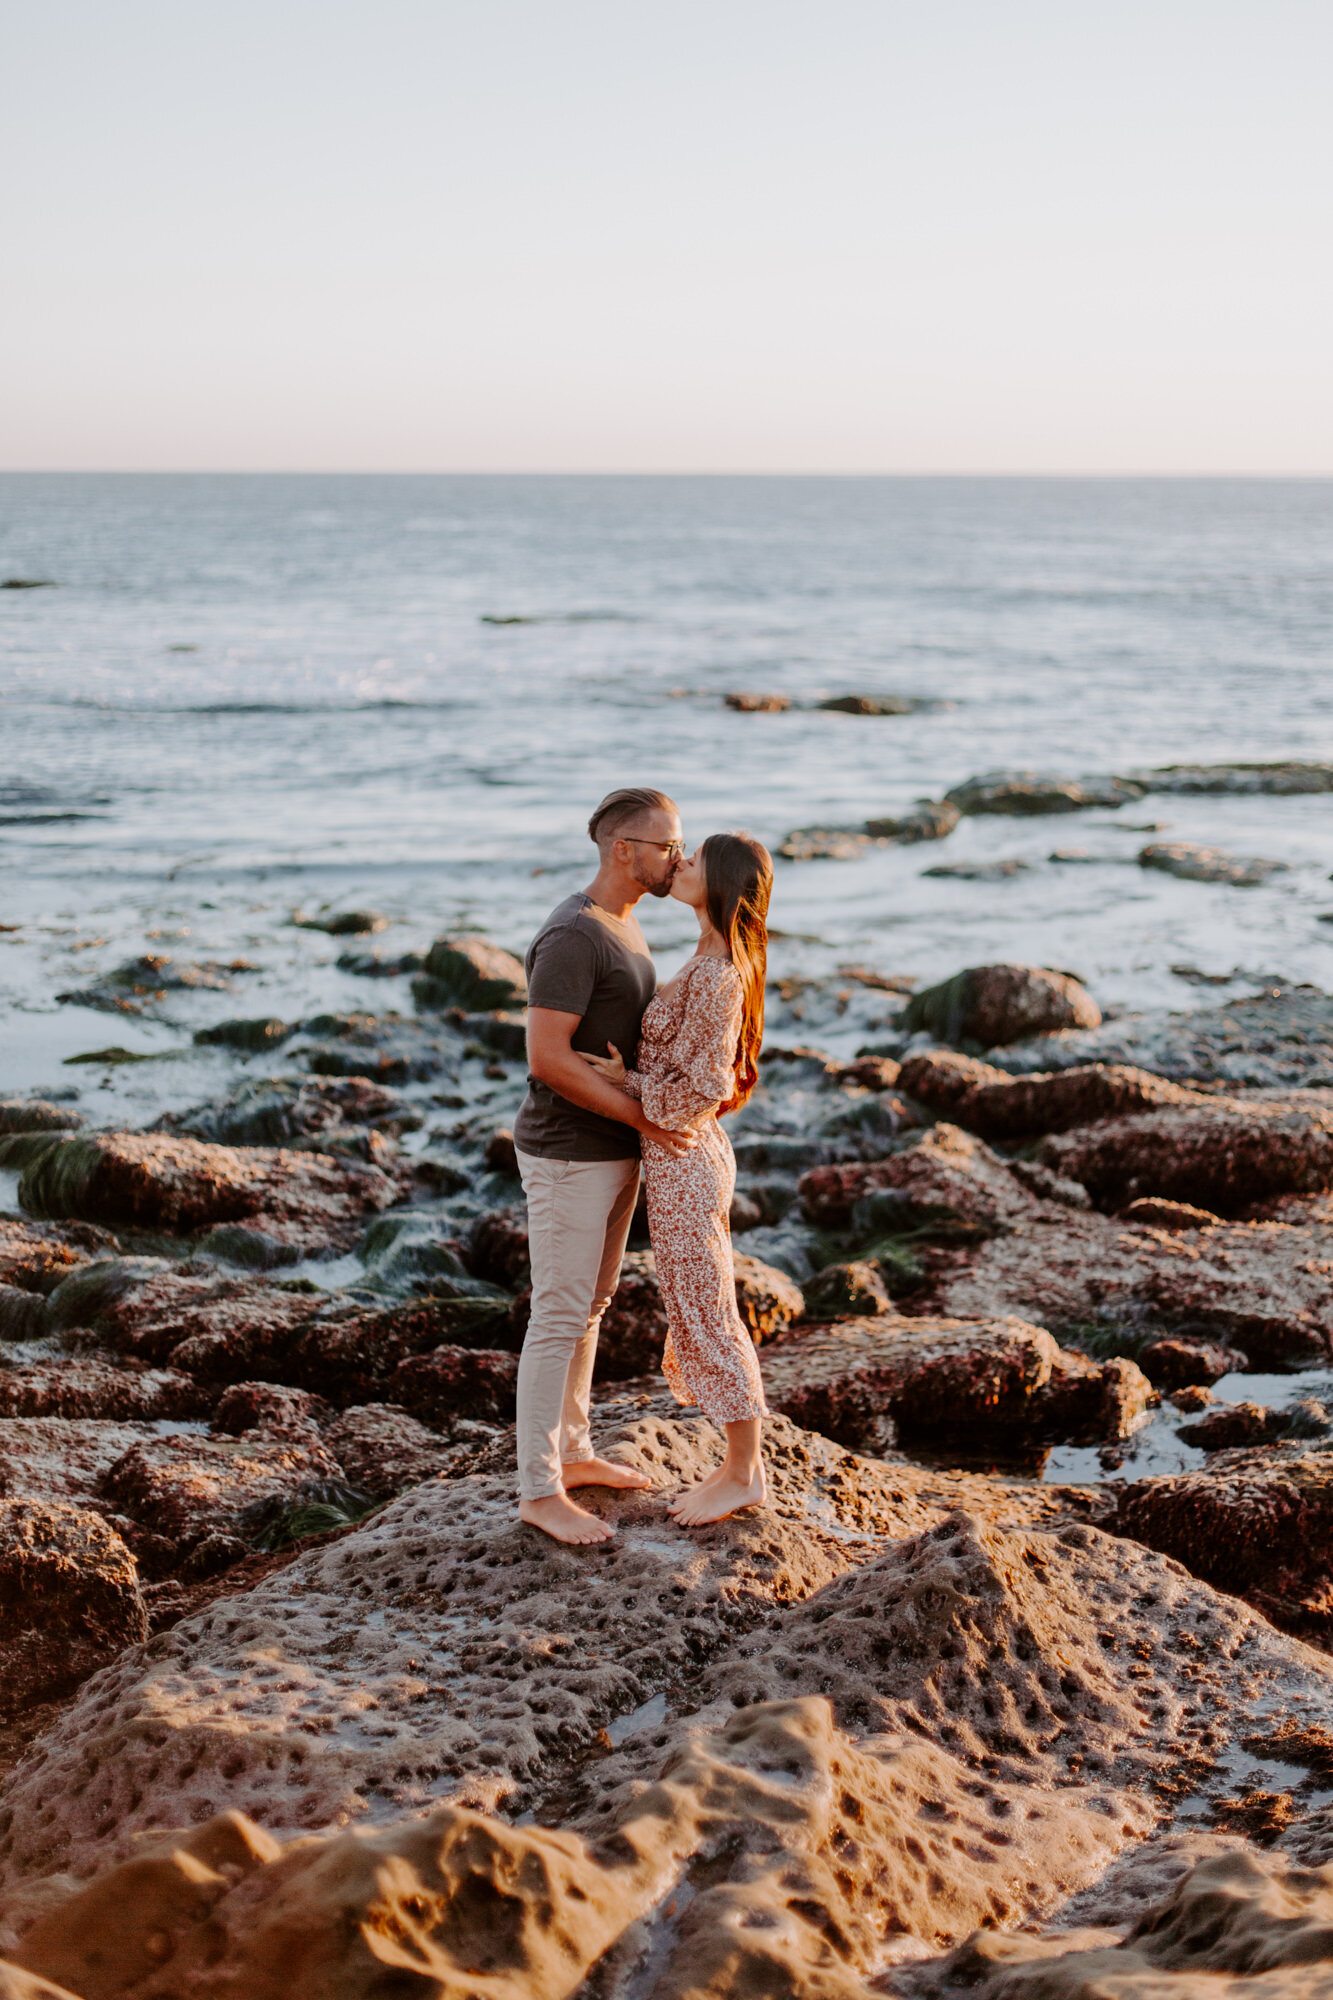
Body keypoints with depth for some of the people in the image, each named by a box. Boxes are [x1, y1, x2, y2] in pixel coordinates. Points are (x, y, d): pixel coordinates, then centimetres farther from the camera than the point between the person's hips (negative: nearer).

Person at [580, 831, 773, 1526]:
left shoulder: (716, 976, -21)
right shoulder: (716, 965, 9)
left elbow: (701, 1090, -22)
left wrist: (626, 1084, -14)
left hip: (682, 1161, -10)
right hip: (691, 1155, 10)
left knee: (702, 1316, 1)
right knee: (702, 1313, 16)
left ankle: (744, 1475, 12)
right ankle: (741, 1464, 25)